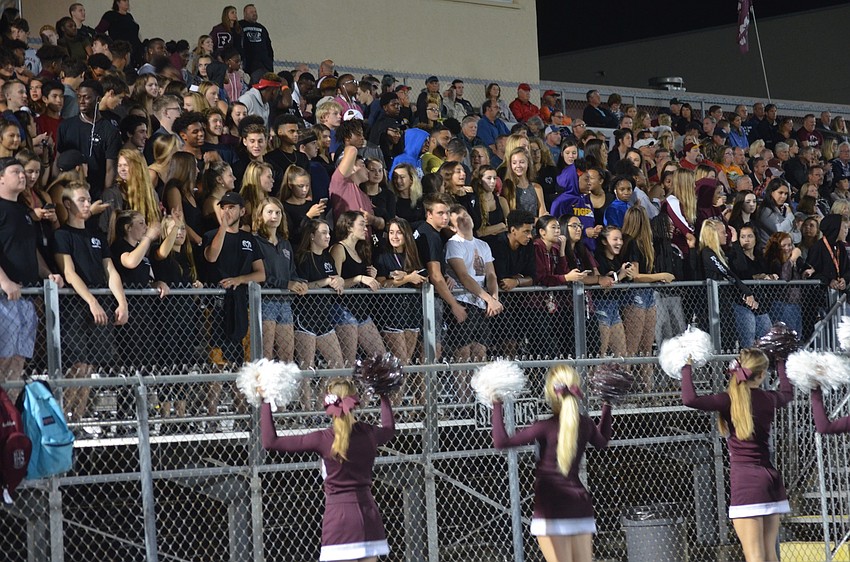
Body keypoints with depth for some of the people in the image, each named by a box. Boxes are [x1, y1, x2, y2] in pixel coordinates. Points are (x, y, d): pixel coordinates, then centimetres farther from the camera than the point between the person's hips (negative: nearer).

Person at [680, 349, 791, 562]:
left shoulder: (731, 400, -9)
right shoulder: (768, 399, 7)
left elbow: (689, 399, -23)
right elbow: (787, 393, 33)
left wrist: (687, 369, -9)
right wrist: (780, 363, 45)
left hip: (745, 480, -6)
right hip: (771, 478, 6)